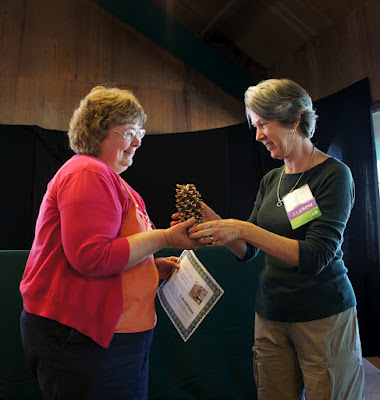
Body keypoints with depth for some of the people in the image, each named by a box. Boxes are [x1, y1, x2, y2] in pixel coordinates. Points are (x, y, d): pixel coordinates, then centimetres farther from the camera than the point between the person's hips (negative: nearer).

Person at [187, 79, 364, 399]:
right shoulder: (271, 180, 7)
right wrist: (213, 220, -9)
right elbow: (247, 251, 6)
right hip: (271, 317, 6)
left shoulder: (334, 174, -11)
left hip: (323, 317, -5)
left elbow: (315, 257, -22)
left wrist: (244, 229, -27)